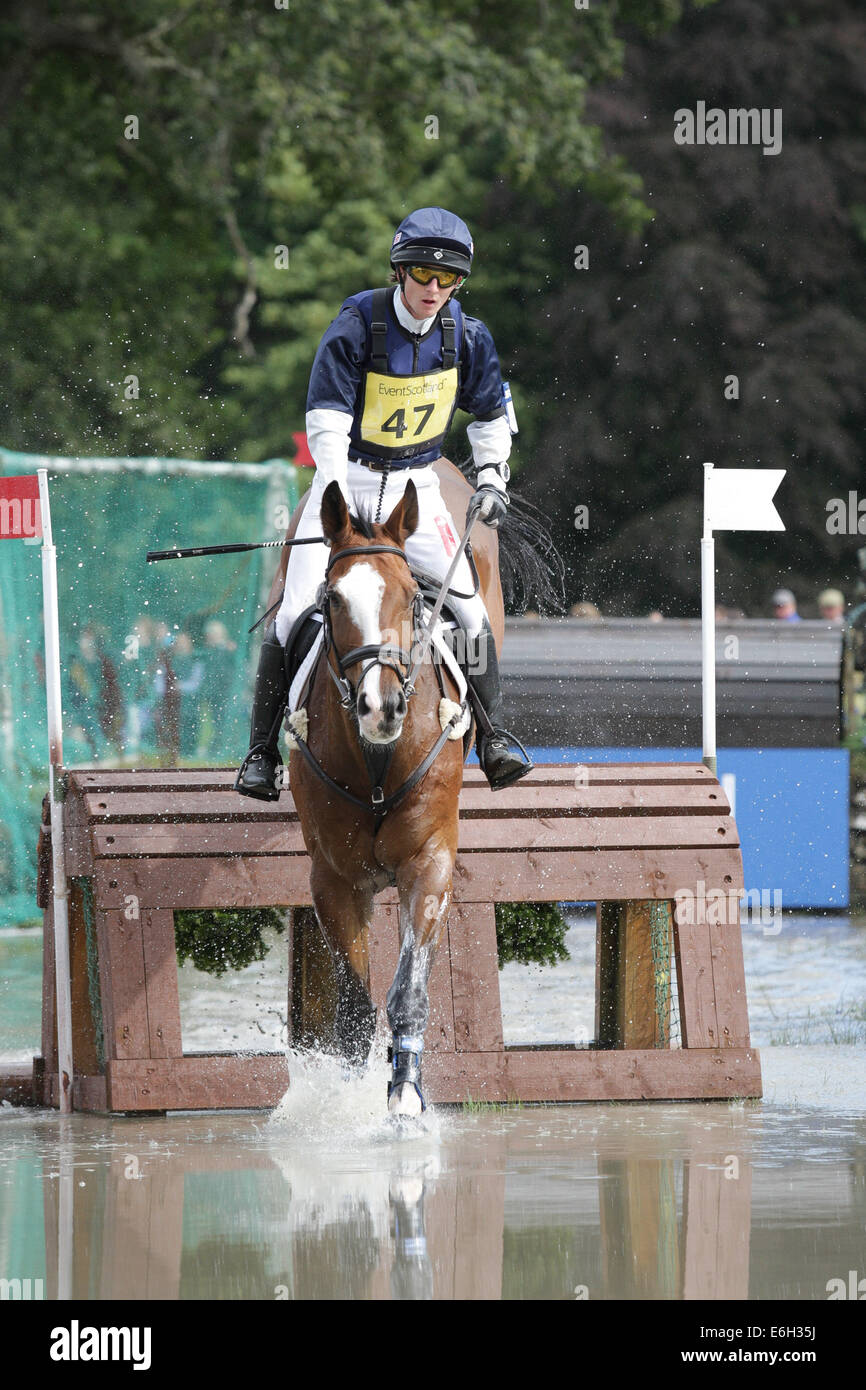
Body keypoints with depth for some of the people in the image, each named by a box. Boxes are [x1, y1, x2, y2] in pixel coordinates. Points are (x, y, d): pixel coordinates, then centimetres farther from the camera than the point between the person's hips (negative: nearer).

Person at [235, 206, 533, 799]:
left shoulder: (467, 336, -4)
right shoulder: (356, 327, -16)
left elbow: (491, 416, 13)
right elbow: (326, 424, -21)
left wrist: (491, 478, 1)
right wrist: (339, 503, -32)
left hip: (416, 484, 2)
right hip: (347, 478, -2)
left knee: (468, 609, -11)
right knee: (297, 611, -10)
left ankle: (493, 737, 3)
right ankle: (263, 751, 1)